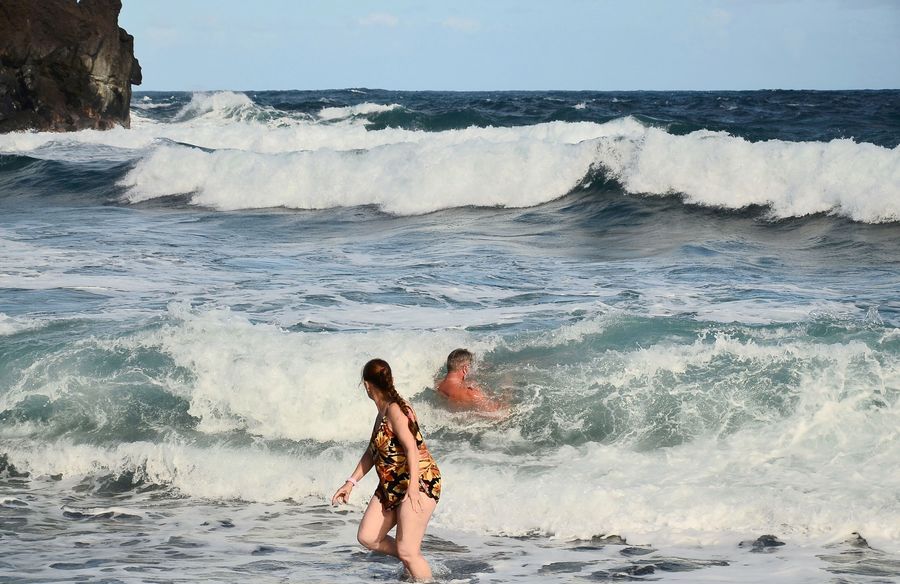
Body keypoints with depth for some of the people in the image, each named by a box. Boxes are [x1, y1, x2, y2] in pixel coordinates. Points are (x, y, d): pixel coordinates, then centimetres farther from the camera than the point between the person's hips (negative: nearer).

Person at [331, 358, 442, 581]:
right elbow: (372, 452, 23)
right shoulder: (383, 412, 13)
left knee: (407, 551, -13)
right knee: (367, 538, 5)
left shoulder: (395, 410, -16)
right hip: (391, 486, 10)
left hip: (420, 482, -10)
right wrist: (351, 482, 21)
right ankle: (414, 562, 20)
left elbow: (412, 448, -27)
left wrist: (413, 487, -37)